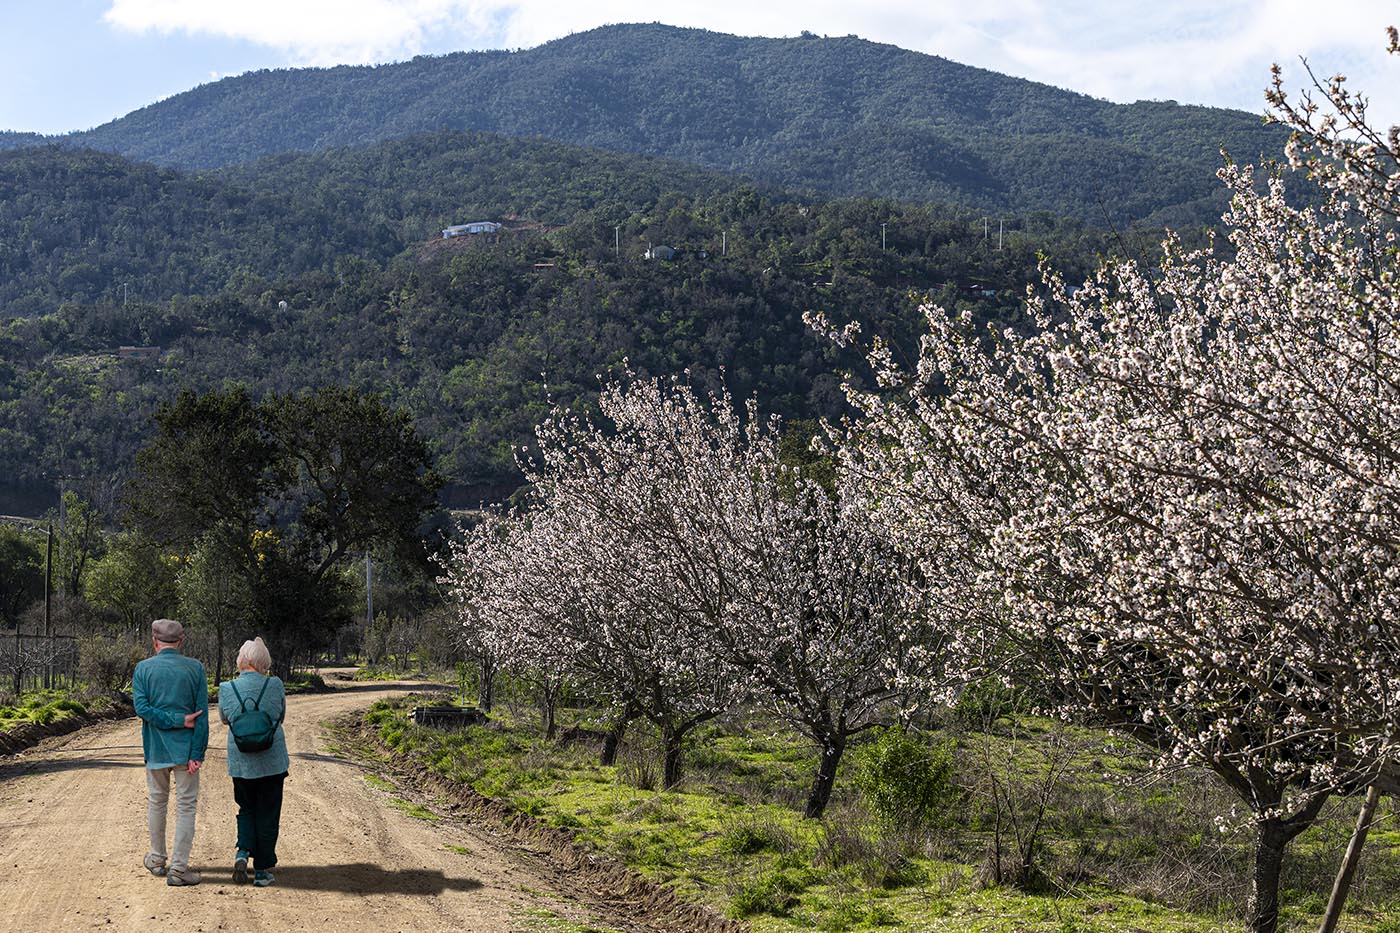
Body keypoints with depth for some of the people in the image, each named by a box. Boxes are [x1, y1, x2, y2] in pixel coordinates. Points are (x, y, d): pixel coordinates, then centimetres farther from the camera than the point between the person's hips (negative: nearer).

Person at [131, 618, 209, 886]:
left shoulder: (144, 668, -1)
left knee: (156, 802, 17)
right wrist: (197, 753, -8)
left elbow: (141, 707, -11)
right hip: (185, 748, -1)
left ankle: (157, 860, 29)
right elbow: (202, 715, -7)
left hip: (155, 748, 2)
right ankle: (179, 868, -3)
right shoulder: (195, 668, -3)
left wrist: (179, 721, -11)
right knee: (185, 807, 2)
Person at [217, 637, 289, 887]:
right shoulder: (275, 685, -9)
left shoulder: (227, 688, -7)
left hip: (240, 762, 1)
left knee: (247, 809, 21)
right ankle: (262, 870, 11)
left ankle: (243, 851, -1)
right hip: (272, 761, -1)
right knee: (267, 815, 9)